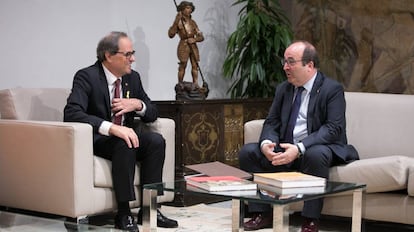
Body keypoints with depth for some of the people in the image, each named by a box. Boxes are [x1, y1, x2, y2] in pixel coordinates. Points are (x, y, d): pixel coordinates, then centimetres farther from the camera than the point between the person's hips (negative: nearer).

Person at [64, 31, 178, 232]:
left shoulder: (133, 77, 5)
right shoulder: (86, 77, -15)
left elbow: (152, 113, 13)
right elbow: (71, 114, -30)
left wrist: (138, 104, -13)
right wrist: (112, 128, -39)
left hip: (124, 134, 6)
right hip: (95, 140, -6)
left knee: (156, 140, -20)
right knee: (124, 144, -35)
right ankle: (123, 214, -29)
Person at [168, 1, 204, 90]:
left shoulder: (193, 22, 7)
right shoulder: (179, 22, -6)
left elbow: (201, 37, 10)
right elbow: (171, 34, -20)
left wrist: (194, 39, -12)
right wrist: (176, 21, -24)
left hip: (193, 47, 4)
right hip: (183, 47, -4)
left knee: (195, 65, -2)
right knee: (183, 66, -3)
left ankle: (195, 84, -1)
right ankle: (180, 85, 5)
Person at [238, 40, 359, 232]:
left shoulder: (332, 89, -9)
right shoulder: (283, 89, 11)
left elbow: (333, 128, -19)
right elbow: (272, 123, 10)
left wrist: (299, 149, -31)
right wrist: (266, 143, -16)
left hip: (319, 150, -6)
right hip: (286, 150, 6)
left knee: (316, 155, -39)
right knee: (247, 152, -10)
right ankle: (262, 213, -6)